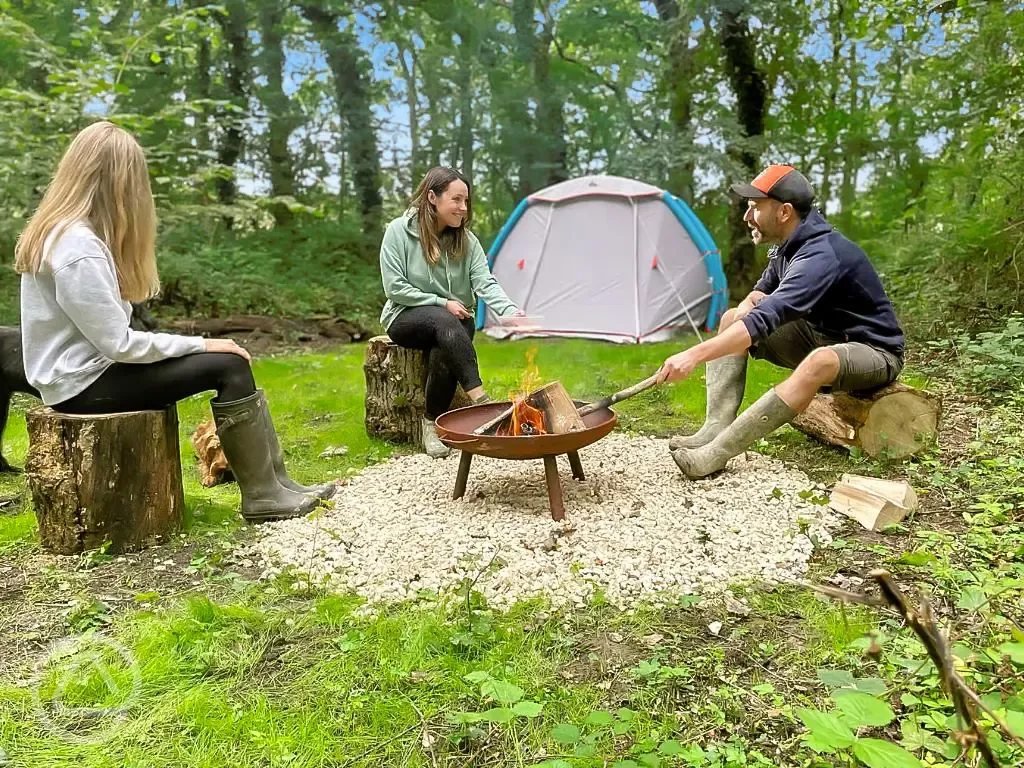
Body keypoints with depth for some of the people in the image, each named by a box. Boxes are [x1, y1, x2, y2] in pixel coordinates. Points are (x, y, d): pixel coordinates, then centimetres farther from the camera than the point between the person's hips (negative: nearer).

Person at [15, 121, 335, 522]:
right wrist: (200, 343, -12)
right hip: (84, 384, -9)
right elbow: (120, 344, -22)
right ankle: (263, 495, -5)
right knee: (229, 366, -15)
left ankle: (274, 482, 0)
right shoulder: (79, 249, -22)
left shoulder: (63, 230, 10)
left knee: (231, 361, 1)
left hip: (88, 367, 9)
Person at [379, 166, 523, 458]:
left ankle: (432, 423, -12)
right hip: (406, 317, -2)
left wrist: (510, 310, -30)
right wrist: (442, 303, -15)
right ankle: (480, 399, -40)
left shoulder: (466, 239, 1)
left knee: (443, 353, -32)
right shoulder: (398, 231, -9)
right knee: (443, 321, -36)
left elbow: (485, 283, -10)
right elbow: (395, 287, -11)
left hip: (454, 322, 3)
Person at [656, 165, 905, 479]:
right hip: (821, 338, 9)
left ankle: (717, 453, -41)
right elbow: (761, 292, 15)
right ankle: (715, 430, -18)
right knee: (732, 319, -5)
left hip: (873, 351, -9)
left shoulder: (821, 255, -29)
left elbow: (766, 318, -40)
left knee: (820, 362, -44)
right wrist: (747, 306, -11)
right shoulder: (792, 245, 0)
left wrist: (695, 355, -47)